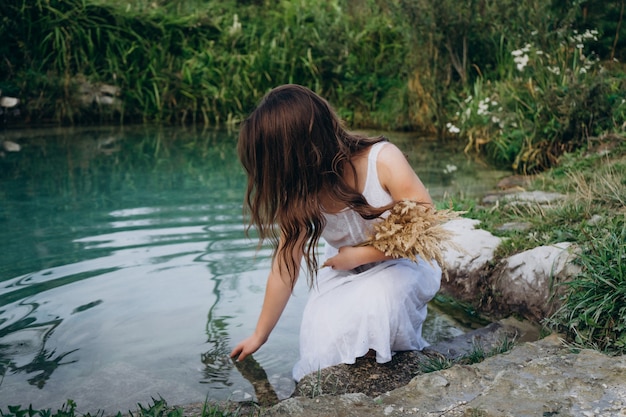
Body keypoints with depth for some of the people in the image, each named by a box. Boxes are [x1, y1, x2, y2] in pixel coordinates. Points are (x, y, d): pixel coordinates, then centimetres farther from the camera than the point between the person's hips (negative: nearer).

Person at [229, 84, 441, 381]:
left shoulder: (383, 160, -27)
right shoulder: (300, 193, -15)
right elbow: (284, 267, -6)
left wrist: (359, 255, -22)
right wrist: (259, 335, 2)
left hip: (403, 263, -2)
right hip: (343, 272, 3)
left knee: (374, 299, -35)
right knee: (324, 345, -23)